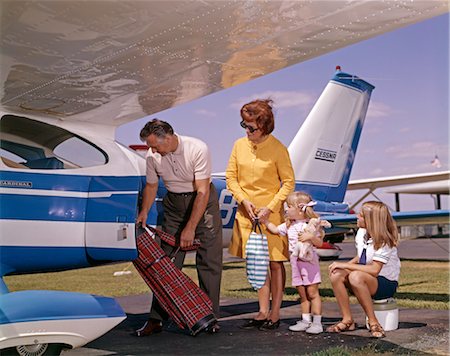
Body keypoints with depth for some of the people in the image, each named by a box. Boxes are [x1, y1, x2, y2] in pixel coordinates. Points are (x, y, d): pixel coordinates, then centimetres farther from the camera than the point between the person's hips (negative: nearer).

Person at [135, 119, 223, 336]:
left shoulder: (197, 149, -26)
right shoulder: (153, 156, -12)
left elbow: (202, 191, -26)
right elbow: (151, 186, 5)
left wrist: (190, 228, -27)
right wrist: (144, 212, -10)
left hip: (203, 200, -3)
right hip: (174, 203, 3)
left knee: (209, 261, -3)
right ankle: (156, 319, 5)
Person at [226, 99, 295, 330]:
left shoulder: (277, 149, -9)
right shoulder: (240, 145, 3)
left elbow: (288, 182, -5)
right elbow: (231, 177, 8)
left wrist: (270, 207, -13)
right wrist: (244, 200, -7)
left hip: (271, 214, -4)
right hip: (247, 213, 4)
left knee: (275, 263, 3)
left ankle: (275, 314, 15)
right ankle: (263, 312, 20)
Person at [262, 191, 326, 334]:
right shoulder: (289, 225, 10)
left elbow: (319, 243, -12)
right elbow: (275, 230, 23)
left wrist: (310, 236, -28)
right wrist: (265, 221, 17)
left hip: (309, 260, -6)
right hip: (295, 262, 6)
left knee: (312, 292, -2)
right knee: (302, 293, 11)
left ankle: (317, 322, 3)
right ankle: (306, 321, 18)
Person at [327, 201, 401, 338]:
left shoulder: (383, 241, -21)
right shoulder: (361, 233, 0)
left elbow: (374, 270, -28)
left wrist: (345, 265, -26)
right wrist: (344, 265, -6)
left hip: (386, 284, -7)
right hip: (366, 279, 7)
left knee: (356, 277, -37)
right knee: (336, 275, -19)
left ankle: (373, 322, -23)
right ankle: (347, 320, -9)